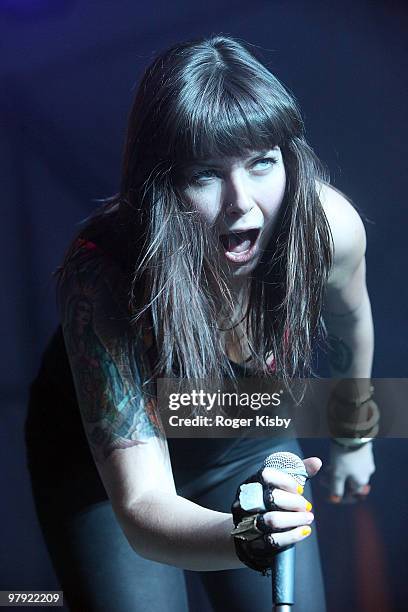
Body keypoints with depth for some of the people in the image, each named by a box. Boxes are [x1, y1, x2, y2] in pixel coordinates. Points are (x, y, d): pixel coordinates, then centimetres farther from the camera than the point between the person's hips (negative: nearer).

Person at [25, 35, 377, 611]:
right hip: (101, 453, -2)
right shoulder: (101, 273, -38)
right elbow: (141, 509, -41)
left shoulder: (327, 224, -28)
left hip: (247, 442, 3)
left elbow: (348, 321, -2)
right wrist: (243, 537, -62)